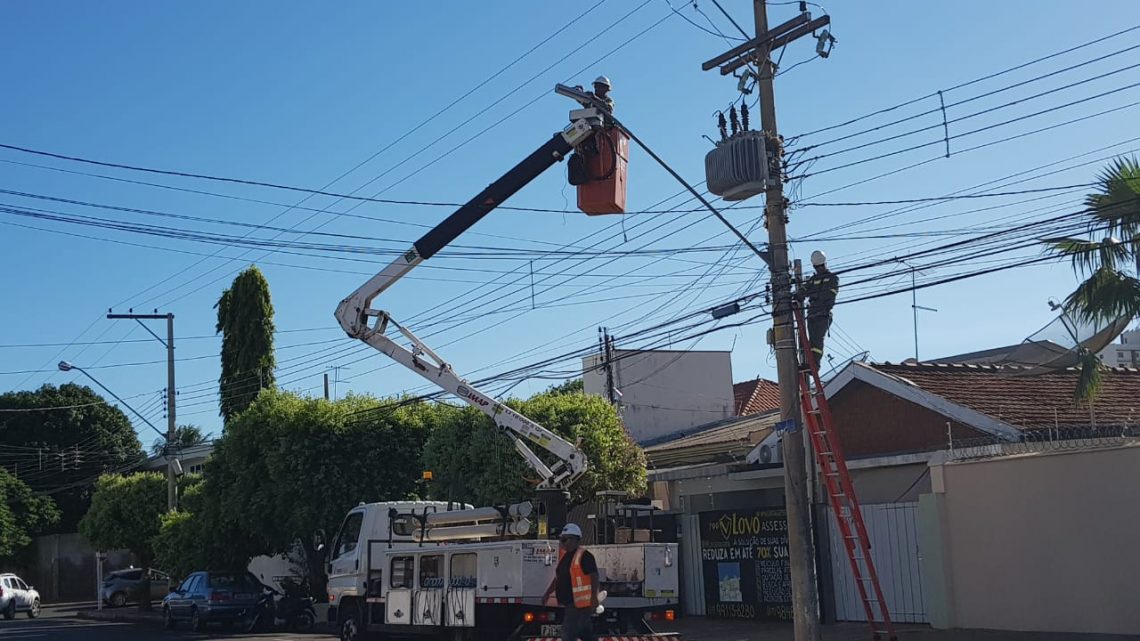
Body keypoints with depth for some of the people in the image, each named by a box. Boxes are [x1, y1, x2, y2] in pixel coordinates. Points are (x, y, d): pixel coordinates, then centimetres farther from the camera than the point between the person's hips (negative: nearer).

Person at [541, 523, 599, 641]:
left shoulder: (584, 556, -13)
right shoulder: (565, 556, 14)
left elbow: (594, 577, -18)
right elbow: (558, 577, 22)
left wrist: (594, 598, -25)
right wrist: (548, 593, 19)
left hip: (580, 603, -9)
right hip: (570, 603, 9)